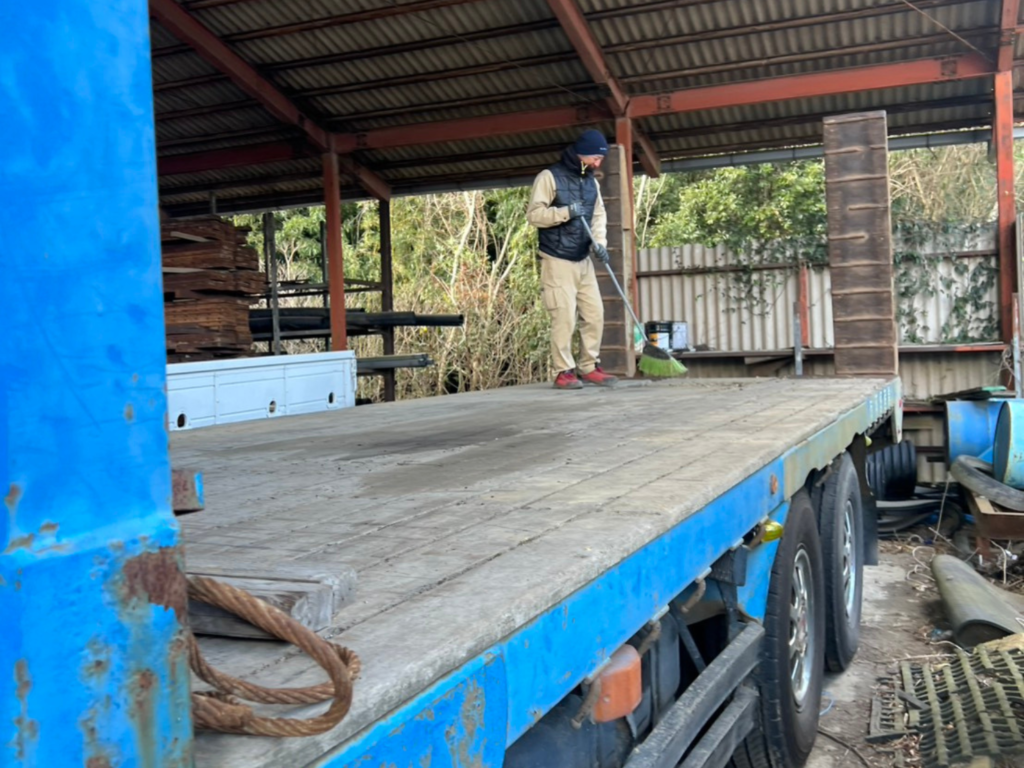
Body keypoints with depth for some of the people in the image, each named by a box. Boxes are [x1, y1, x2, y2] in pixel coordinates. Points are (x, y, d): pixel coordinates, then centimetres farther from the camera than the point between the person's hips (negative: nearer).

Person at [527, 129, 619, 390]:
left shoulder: (591, 182, 13)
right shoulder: (549, 177, -8)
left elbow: (599, 216, 11)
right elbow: (534, 214, -12)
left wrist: (599, 243, -7)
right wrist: (566, 212, -23)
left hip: (584, 261, 7)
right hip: (557, 261, -7)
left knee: (595, 314, 5)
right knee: (564, 317, -9)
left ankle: (589, 368, 15)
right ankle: (564, 372, 0)